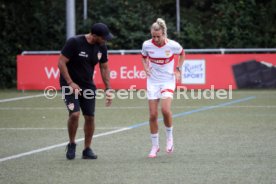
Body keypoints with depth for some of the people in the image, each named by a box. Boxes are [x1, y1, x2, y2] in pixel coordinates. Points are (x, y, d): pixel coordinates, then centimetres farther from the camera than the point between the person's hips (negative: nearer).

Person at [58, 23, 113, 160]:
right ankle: (71, 144, 3)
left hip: (88, 85, 5)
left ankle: (87, 150, 16)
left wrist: (108, 90, 5)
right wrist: (70, 83, -22)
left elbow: (104, 68, 10)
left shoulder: (101, 47, -2)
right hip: (70, 84, -5)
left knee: (90, 117, 1)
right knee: (74, 114, -20)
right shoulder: (74, 42, -19)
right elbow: (61, 62, -17)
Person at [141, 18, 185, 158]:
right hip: (153, 82, 2)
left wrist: (178, 69, 1)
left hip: (168, 81, -2)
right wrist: (146, 68, -2)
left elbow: (182, 53, 10)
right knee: (153, 115, -2)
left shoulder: (173, 45, -13)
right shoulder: (147, 45, -8)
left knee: (165, 110, -23)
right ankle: (155, 146, 12)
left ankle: (169, 137, 4)